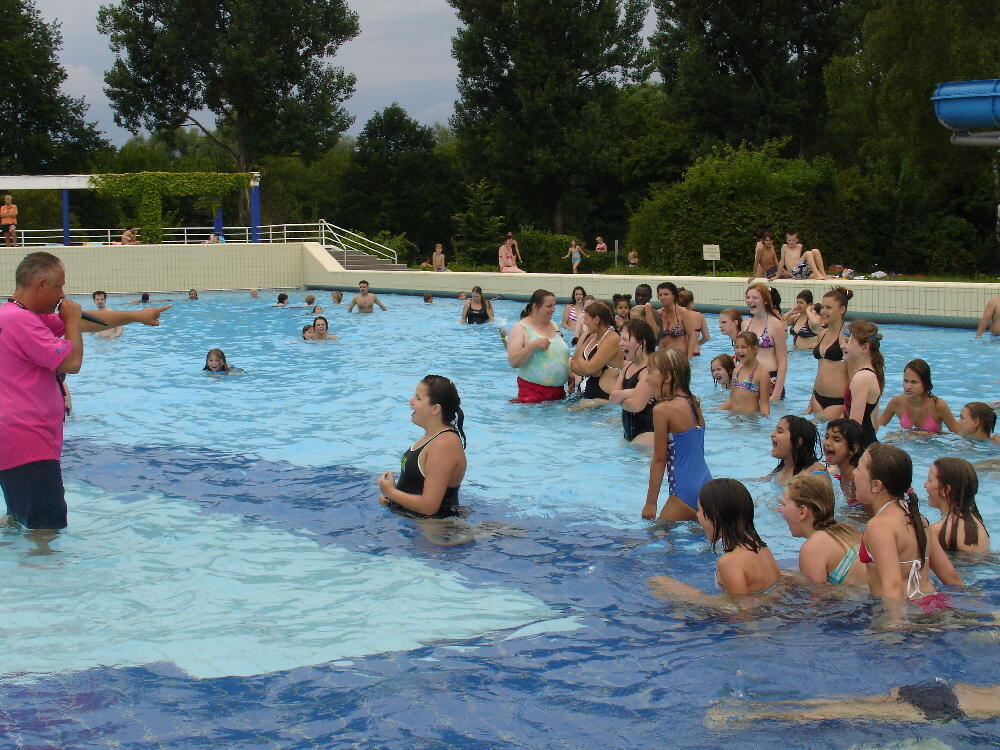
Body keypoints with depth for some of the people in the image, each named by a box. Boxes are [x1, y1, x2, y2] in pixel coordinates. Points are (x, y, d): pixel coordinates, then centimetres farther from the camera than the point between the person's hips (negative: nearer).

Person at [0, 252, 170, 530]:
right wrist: (72, 320, -4)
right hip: (27, 444, -12)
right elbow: (71, 362, -19)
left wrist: (136, 316, 27)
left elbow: (87, 322, 23)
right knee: (47, 526, -11)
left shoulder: (26, 316, 16)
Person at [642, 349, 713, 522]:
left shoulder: (663, 410, -12)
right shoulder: (693, 404, 10)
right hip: (707, 486, 8)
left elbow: (659, 460, -9)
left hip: (686, 492, -8)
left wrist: (650, 503, -3)